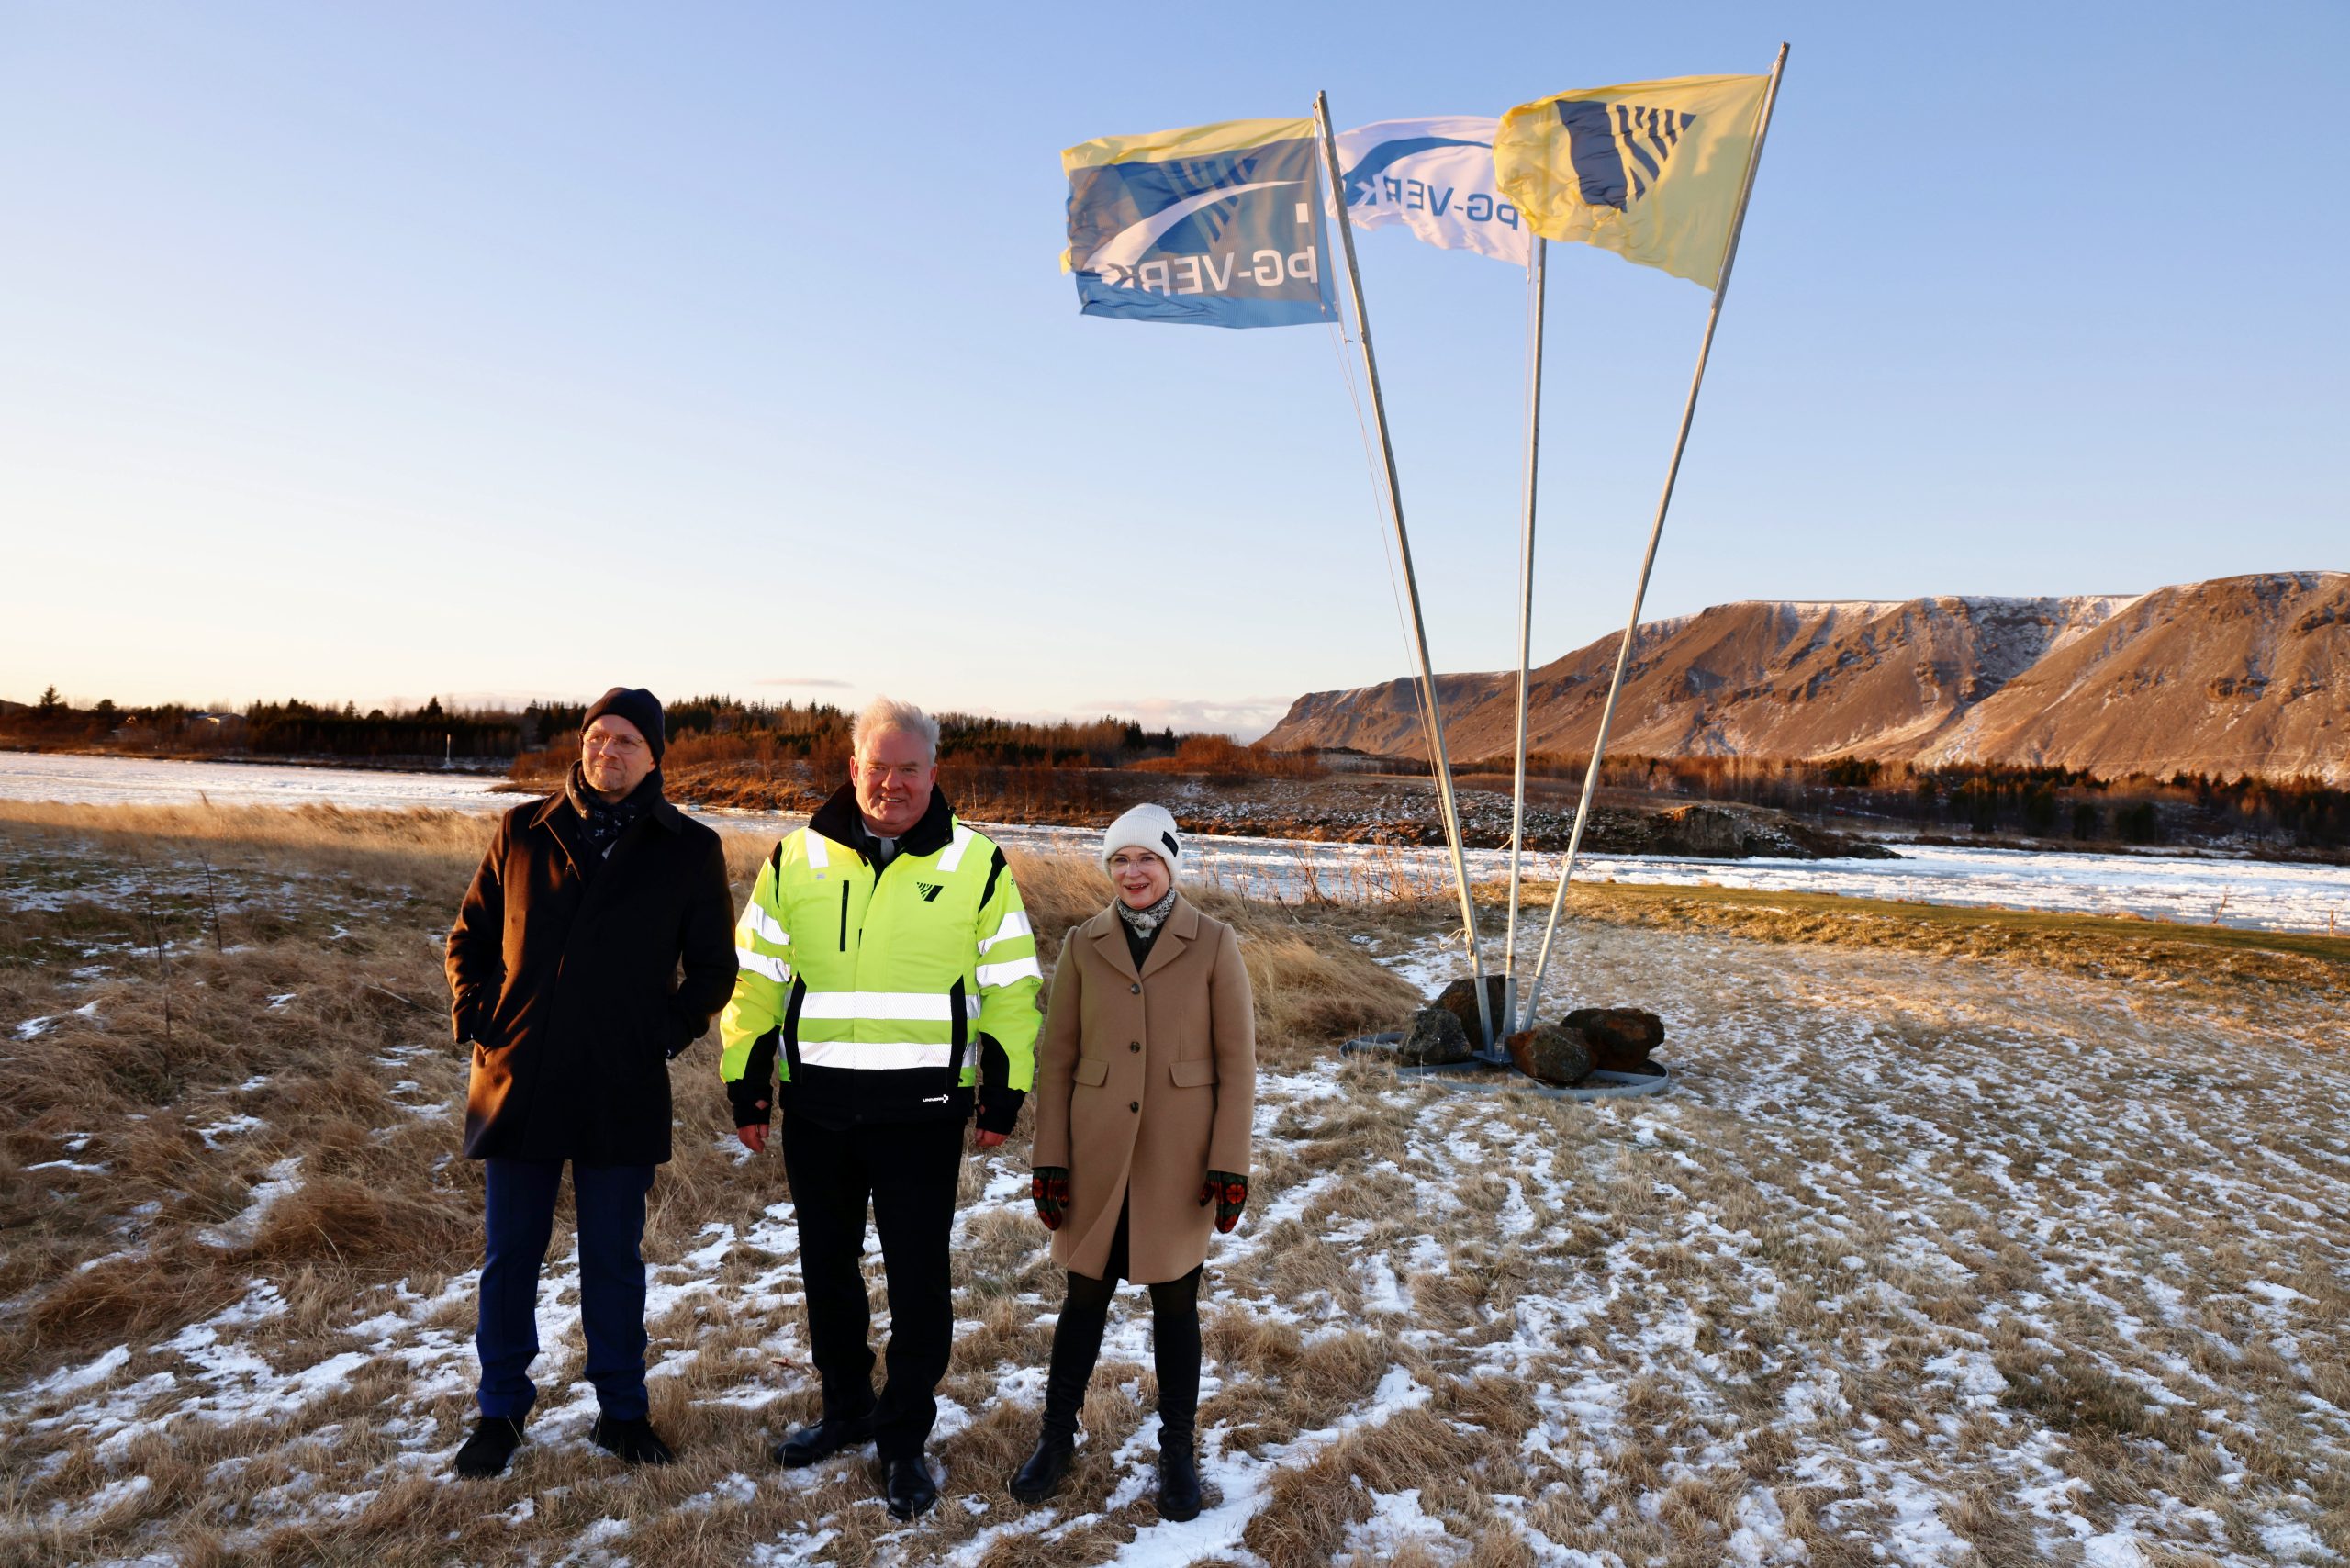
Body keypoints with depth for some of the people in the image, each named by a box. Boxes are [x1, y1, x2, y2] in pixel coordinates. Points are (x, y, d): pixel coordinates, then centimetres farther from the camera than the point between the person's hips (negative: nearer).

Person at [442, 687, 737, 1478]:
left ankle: (622, 1409, 28)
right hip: (519, 1086, 1)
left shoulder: (689, 849, -1)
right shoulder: (522, 832, 2)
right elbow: (469, 937, 11)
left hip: (624, 1095, -1)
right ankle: (500, 1411, 30)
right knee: (510, 1256, 13)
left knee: (615, 1258, 12)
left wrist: (668, 1030, -5)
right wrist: (476, 1018, -1)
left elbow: (714, 968, 6)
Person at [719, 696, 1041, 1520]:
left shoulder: (976, 864, -2)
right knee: (826, 1267, 17)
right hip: (816, 1107, 3)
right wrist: (745, 1085, 7)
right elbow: (755, 978, 8)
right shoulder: (797, 858, 3)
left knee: (919, 1280, 5)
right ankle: (845, 1407, 39)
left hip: (922, 1112, -3)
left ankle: (905, 1438, 24)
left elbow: (1010, 988, 1)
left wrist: (1003, 1095, -1)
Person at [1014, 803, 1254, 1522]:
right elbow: (1056, 1058, 2)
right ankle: (1057, 1436, 32)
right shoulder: (1083, 945, 0)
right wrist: (1049, 1159, -1)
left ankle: (1178, 1449, 29)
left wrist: (1231, 1163, -8)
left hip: (1178, 1159, -1)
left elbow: (1237, 1061, -4)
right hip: (1097, 1157, 1)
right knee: (1085, 1298, 13)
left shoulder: (1213, 944, -5)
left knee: (1175, 1303, 11)